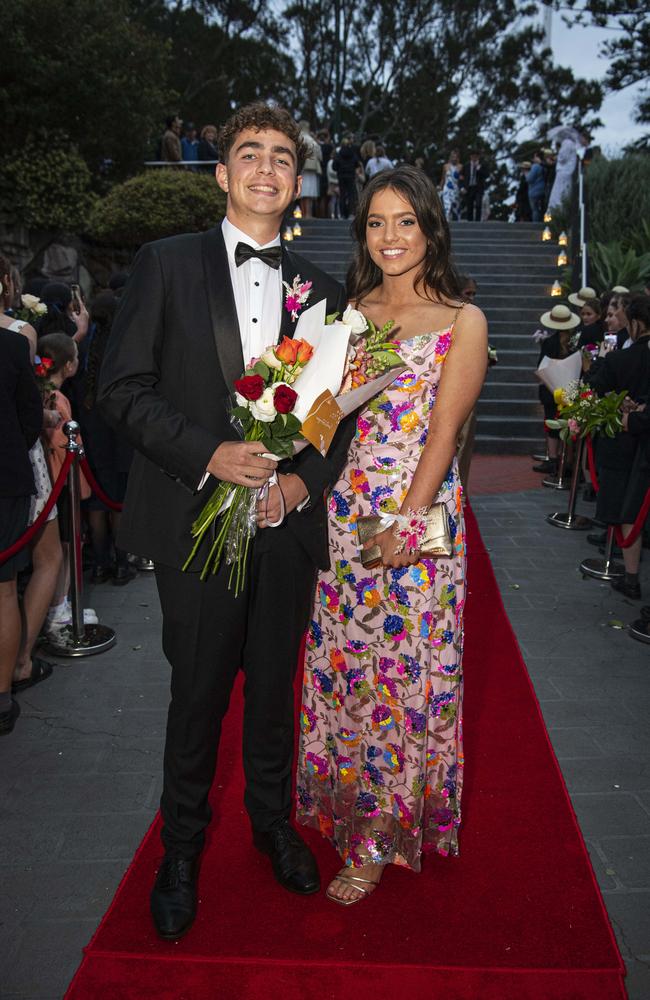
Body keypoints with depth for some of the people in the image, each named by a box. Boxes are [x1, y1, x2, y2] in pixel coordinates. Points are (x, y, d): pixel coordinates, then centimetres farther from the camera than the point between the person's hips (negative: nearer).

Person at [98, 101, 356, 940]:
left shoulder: (321, 290, 10)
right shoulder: (166, 265, 2)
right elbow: (122, 388, -5)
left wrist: (304, 480, -8)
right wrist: (209, 453, -17)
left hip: (289, 522, 3)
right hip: (198, 519, -2)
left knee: (274, 689, 16)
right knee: (198, 693, 9)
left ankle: (272, 823, 39)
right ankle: (182, 847, 32)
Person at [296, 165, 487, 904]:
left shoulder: (462, 322, -1)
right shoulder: (347, 312, 12)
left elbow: (444, 430, -9)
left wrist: (407, 519, -17)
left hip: (419, 516, -4)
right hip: (344, 509, 4)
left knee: (404, 661, 3)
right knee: (342, 657, 11)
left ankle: (384, 835, 21)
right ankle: (350, 803, 33)